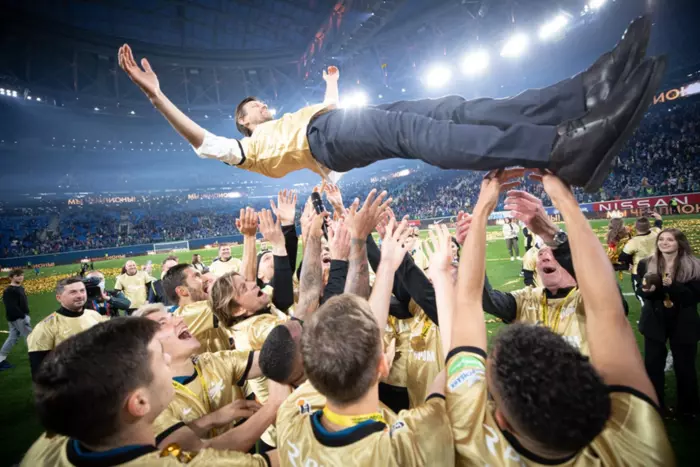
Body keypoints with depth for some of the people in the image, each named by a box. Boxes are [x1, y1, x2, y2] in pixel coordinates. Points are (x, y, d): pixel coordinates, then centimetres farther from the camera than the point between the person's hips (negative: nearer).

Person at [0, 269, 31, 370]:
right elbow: (12, 307, -24)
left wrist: (25, 315, 13)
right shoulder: (9, 291, -19)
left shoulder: (20, 288, 11)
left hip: (15, 318, 10)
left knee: (12, 338, 15)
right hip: (18, 318, -10)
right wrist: (23, 316, -23)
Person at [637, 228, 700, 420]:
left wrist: (673, 286, -29)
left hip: (683, 323, -1)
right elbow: (641, 291, 0)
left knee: (685, 367, 13)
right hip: (655, 321, 1)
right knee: (653, 365, 9)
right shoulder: (646, 264, -4)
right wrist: (646, 290, -23)